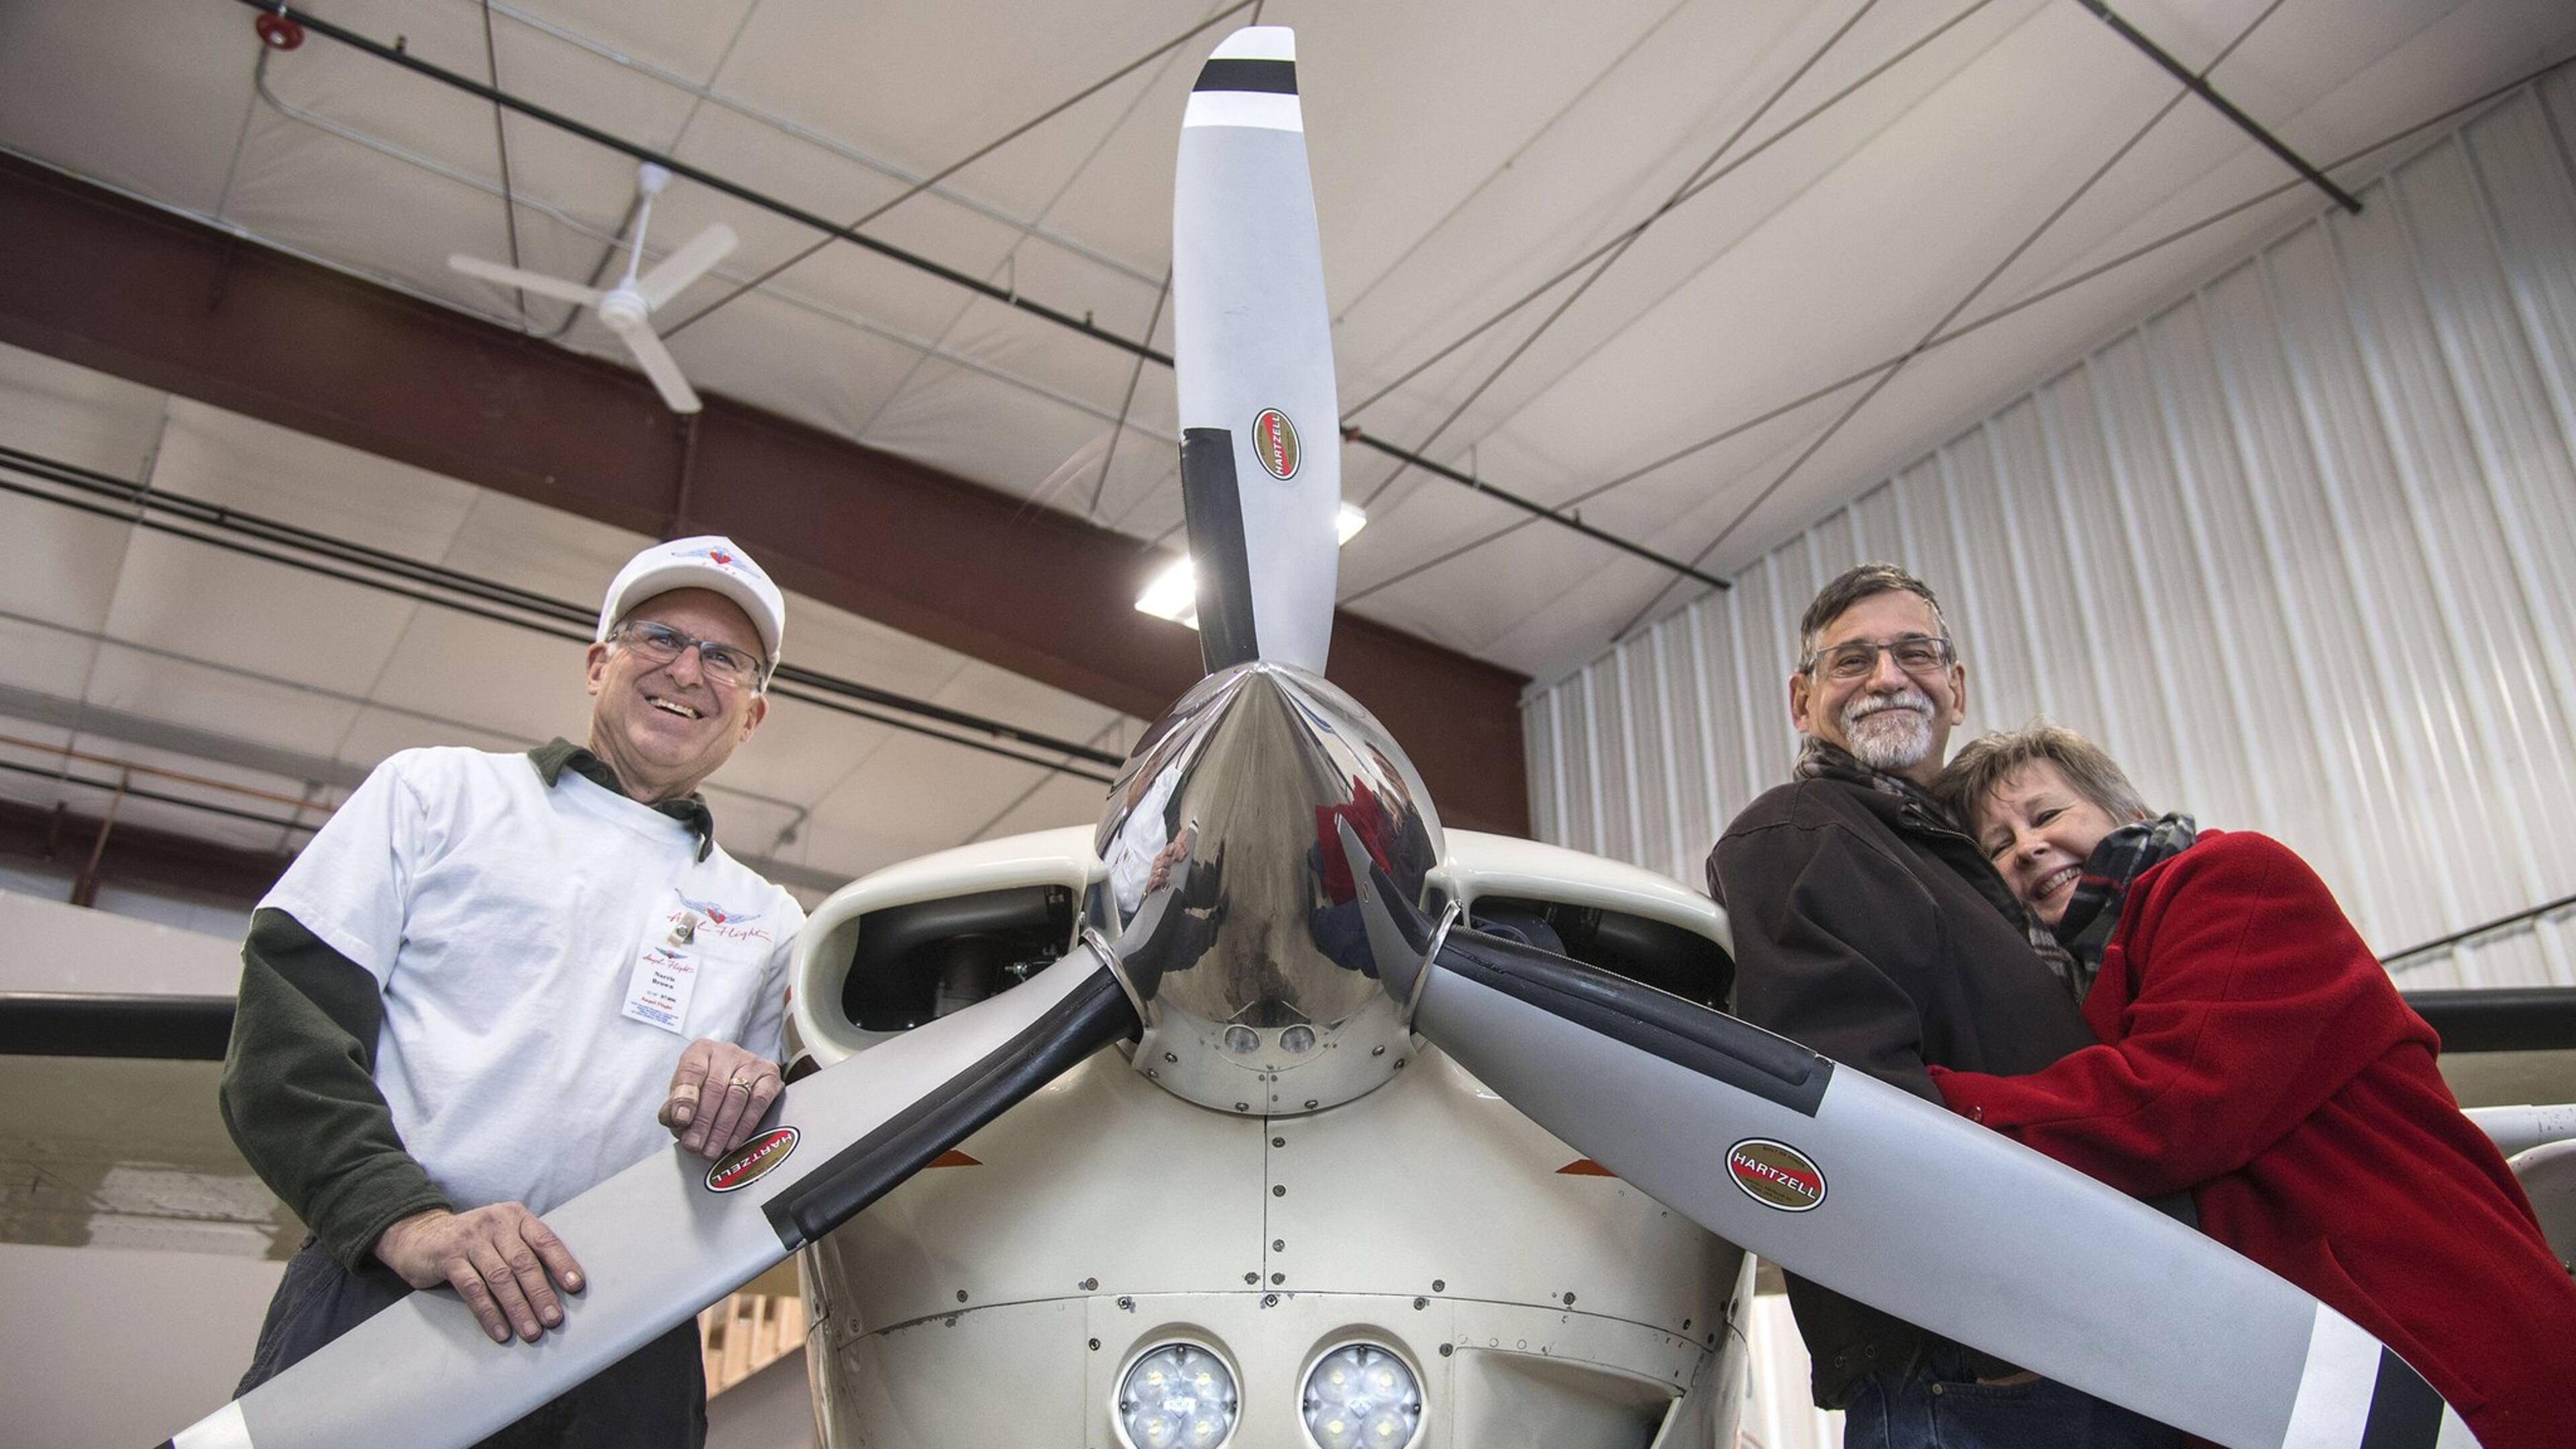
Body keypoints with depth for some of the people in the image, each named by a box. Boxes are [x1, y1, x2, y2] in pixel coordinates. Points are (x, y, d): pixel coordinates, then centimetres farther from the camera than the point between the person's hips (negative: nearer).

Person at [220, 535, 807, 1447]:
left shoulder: (765, 920, 19)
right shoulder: (440, 790, 13)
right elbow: (287, 1018, 1)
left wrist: (754, 1097, -10)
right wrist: (404, 1216, -14)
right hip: (384, 1294, -2)